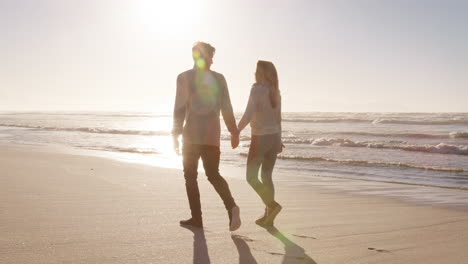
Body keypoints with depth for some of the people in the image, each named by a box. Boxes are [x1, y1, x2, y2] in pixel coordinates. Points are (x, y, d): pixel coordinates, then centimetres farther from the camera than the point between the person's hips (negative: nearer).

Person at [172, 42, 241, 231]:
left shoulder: (184, 77, -3)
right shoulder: (219, 78, 7)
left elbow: (180, 108, -7)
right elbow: (227, 108, 8)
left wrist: (175, 134, -3)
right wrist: (234, 132, 15)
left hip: (192, 134, -3)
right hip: (213, 135, 4)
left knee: (190, 176, 8)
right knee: (213, 174, 11)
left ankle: (196, 218, 7)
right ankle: (231, 206, -13)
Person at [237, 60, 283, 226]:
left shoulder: (257, 90, -12)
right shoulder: (275, 92, 9)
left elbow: (248, 115, -19)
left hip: (260, 138, -7)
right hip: (274, 137, 7)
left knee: (251, 177, 3)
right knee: (267, 176, 11)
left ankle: (271, 205, -12)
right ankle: (268, 216, 11)